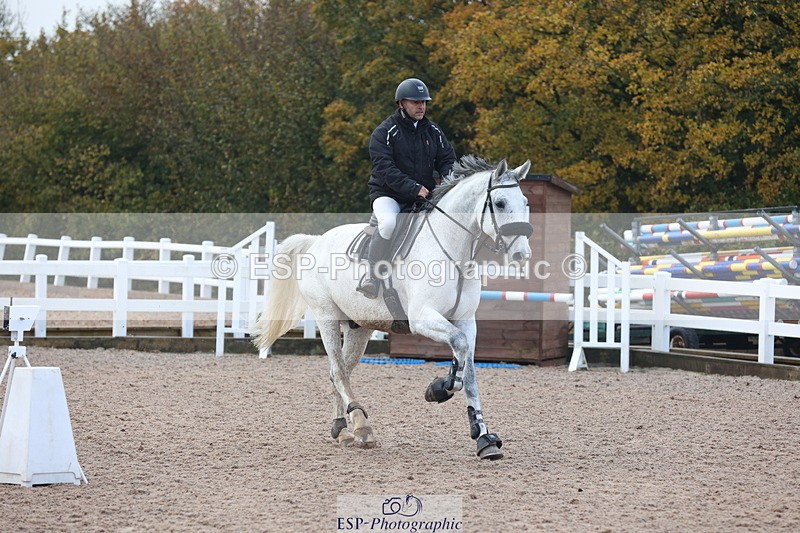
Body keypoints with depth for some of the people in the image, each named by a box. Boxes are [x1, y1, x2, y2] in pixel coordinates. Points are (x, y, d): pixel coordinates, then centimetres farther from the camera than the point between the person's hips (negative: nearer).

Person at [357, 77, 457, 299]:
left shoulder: (433, 131, 11)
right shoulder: (384, 133, -7)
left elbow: (447, 160, 10)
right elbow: (385, 169, -17)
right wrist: (414, 188, -28)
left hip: (424, 195, 5)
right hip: (388, 195, -5)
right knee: (389, 223, -36)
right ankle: (372, 274, -21)